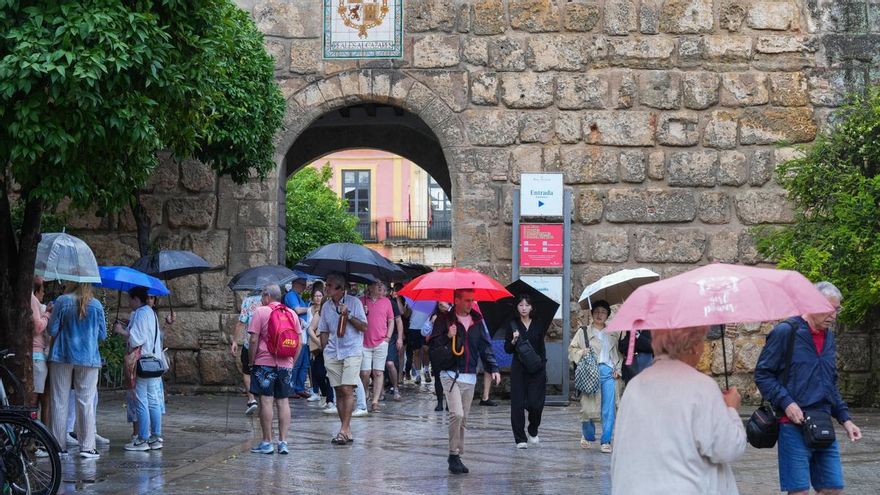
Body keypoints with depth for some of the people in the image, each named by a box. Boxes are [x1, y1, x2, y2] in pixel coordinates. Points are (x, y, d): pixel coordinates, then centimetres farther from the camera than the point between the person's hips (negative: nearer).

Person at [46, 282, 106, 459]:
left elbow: (52, 330, -3)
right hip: (89, 358, 1)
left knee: (60, 402, 7)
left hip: (62, 357, -1)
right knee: (86, 402, 3)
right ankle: (87, 447, 0)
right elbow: (102, 335, 5)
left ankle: (59, 445, 8)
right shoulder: (96, 305, 0)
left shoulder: (62, 302, -5)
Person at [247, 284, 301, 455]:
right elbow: (300, 342, 10)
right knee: (283, 402, 7)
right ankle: (283, 442, 5)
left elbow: (253, 340, -10)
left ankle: (267, 442, -1)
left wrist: (251, 362, -1)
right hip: (286, 364, 4)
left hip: (264, 363, -4)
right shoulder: (292, 314, 9)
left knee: (266, 401, -3)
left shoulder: (260, 312, -5)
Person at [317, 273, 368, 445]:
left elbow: (364, 327, -5)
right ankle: (347, 431, 10)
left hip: (352, 352, -5)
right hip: (332, 354, 5)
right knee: (338, 392, 4)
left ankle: (344, 430, -16)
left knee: (347, 389, -14)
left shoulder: (354, 302, -2)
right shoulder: (327, 306, 12)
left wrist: (348, 315, -15)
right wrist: (325, 350, 9)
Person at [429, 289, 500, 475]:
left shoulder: (477, 321, 11)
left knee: (463, 419, 8)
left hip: (470, 377, 5)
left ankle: (457, 456, 16)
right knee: (457, 414, -18)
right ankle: (454, 455, -8)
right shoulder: (444, 320, -1)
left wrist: (493, 368, 2)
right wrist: (447, 336, -20)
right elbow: (433, 344, -3)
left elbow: (486, 346, 12)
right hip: (450, 374, -5)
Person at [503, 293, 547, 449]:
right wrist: (513, 341, -16)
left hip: (537, 369, 0)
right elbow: (507, 349, 2)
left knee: (535, 404, -5)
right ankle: (520, 439, 4)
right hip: (519, 369, 0)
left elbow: (542, 346, 12)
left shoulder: (539, 324, 5)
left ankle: (532, 432, 21)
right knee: (518, 404, -3)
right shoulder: (513, 325, 2)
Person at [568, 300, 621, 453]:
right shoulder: (583, 332, 9)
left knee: (608, 408, -6)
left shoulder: (612, 334, 17)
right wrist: (581, 352, -11)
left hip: (609, 372, 2)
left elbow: (618, 353, 20)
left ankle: (606, 441, -1)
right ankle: (587, 436, 23)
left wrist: (618, 369, 7)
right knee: (588, 407, -2)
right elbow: (572, 349, 8)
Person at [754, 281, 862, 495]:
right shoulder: (785, 332, -7)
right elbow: (762, 374, -8)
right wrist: (786, 403, -18)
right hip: (794, 427, -7)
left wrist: (845, 418, 14)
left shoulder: (828, 337, 15)